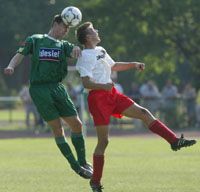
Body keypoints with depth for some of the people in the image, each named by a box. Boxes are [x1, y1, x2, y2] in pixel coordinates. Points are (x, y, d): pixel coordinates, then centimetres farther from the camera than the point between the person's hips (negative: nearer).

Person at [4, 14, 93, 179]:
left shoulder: (63, 45, 15)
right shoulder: (35, 40, 10)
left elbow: (74, 51, -5)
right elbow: (20, 55, 5)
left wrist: (76, 49, -30)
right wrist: (11, 66, -17)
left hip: (57, 88, 4)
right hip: (39, 89, -4)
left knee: (77, 124, -1)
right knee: (57, 128, -5)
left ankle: (83, 163, 14)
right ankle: (75, 166, 0)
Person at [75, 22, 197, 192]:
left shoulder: (100, 50, 15)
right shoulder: (85, 57, -13)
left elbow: (113, 66, 31)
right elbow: (86, 83, -22)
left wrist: (133, 65, 22)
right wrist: (103, 86, -38)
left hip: (112, 94, 9)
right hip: (98, 98, -9)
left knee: (144, 113, 1)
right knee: (103, 141, -7)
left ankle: (175, 141, -1)